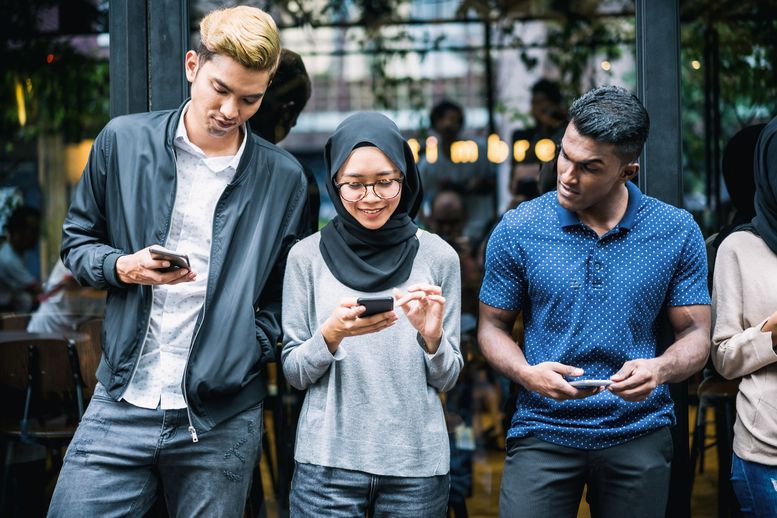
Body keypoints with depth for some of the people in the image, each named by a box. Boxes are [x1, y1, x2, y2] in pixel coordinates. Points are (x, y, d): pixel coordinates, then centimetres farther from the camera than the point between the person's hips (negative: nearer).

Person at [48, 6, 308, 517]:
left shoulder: (284, 178, 4)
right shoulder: (123, 140, 3)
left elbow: (285, 292, 10)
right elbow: (77, 241, 12)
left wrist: (252, 349, -6)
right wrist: (123, 267, -8)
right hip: (120, 407, 0)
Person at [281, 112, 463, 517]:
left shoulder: (438, 256, 1)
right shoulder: (308, 256, -1)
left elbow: (446, 379, 4)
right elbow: (294, 373, 2)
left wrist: (432, 335, -16)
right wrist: (331, 334, -16)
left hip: (417, 464, 1)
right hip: (327, 461, -1)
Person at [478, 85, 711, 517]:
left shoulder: (678, 232, -2)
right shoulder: (517, 230, -4)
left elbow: (696, 333, 1)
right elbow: (493, 326, 3)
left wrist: (660, 369, -21)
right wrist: (528, 374, -17)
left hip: (639, 435, 1)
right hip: (543, 429, -1)